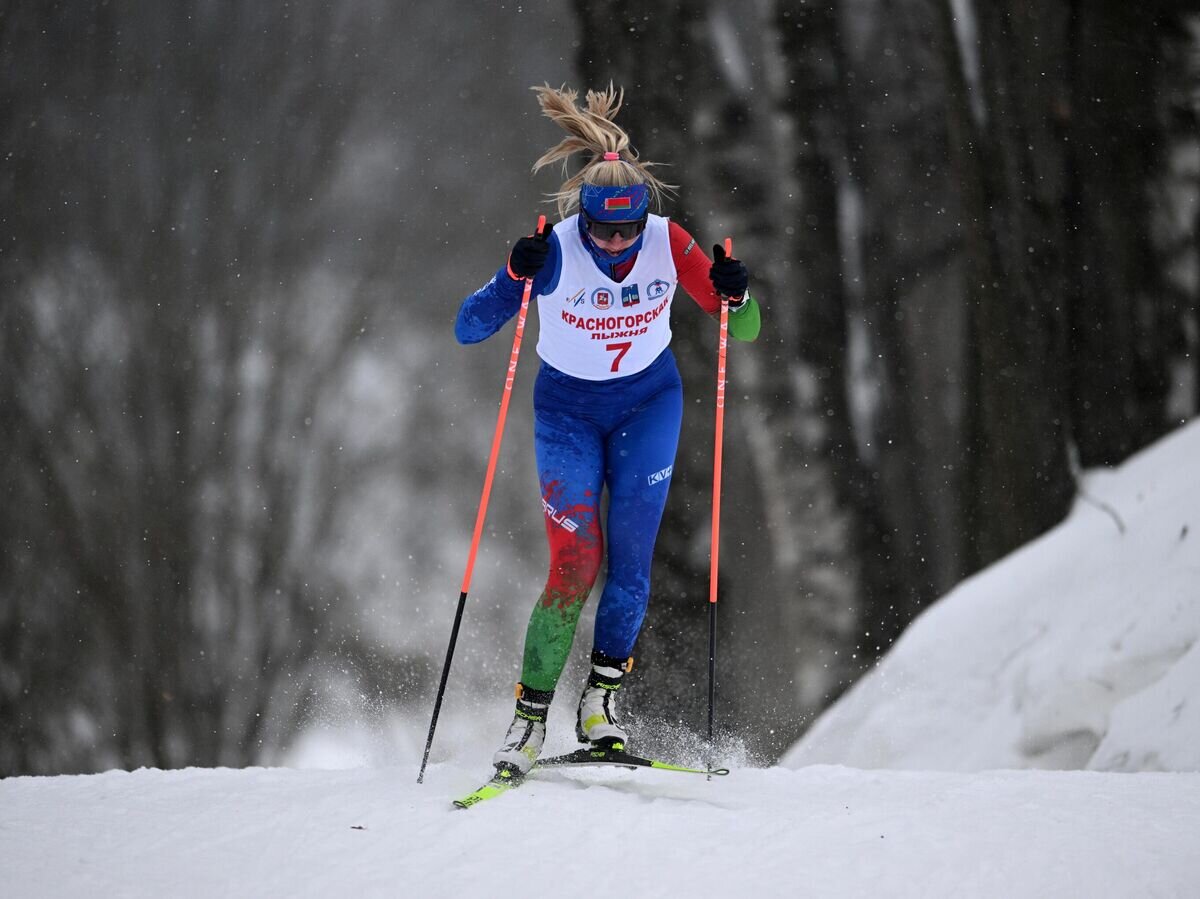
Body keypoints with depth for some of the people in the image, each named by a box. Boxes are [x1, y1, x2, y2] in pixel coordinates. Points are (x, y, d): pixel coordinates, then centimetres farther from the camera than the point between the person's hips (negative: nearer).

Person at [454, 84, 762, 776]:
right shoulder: (555, 251, -23)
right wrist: (517, 278, -40)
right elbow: (468, 330, -24)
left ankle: (604, 693, 4)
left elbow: (743, 331, -10)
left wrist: (735, 294, -32)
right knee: (576, 562, -13)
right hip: (568, 407, -2)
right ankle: (532, 712, -3)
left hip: (649, 402, 2)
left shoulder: (668, 243, -17)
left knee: (631, 553, -11)